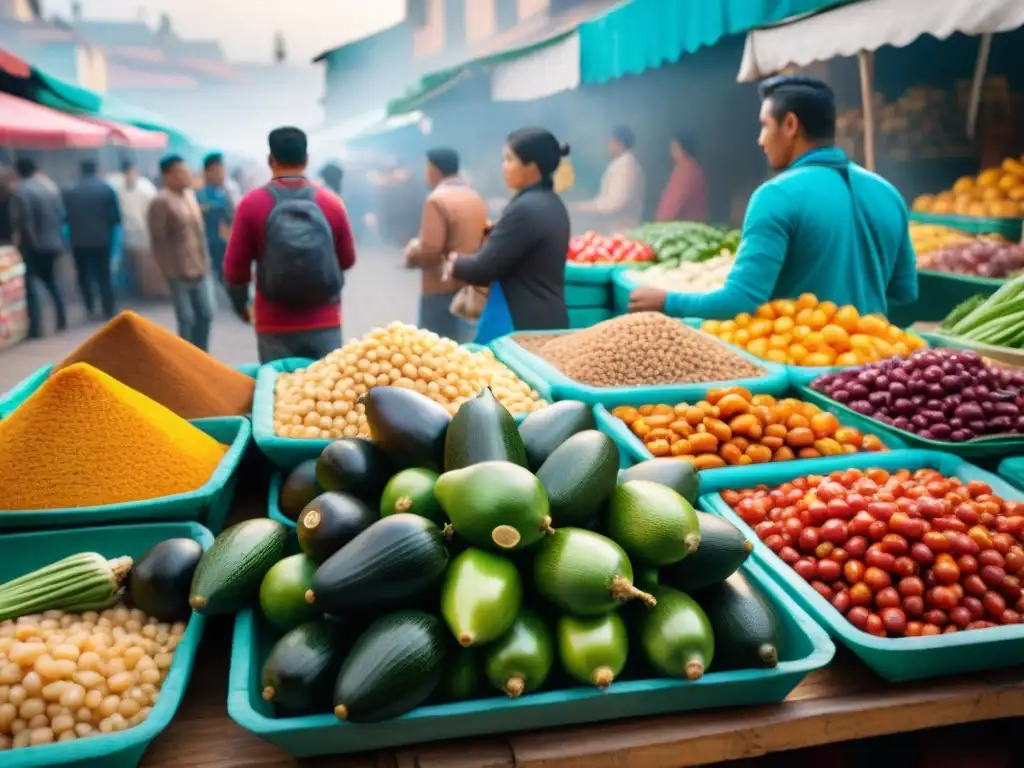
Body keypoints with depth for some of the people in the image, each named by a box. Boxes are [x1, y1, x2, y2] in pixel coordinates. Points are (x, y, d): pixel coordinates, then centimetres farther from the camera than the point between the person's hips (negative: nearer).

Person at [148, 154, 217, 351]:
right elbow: (159, 241, -13)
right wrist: (171, 270, -14)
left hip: (201, 269, 7)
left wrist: (205, 262, 16)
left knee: (206, 314, 11)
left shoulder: (189, 195, 12)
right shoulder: (161, 202, -12)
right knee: (186, 318, 1)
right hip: (180, 272, -7)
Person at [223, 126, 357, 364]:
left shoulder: (252, 203, -5)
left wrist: (240, 303, 18)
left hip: (275, 326, -1)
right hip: (325, 323, 1)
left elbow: (235, 267, 0)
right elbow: (348, 260, 9)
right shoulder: (331, 202, -2)